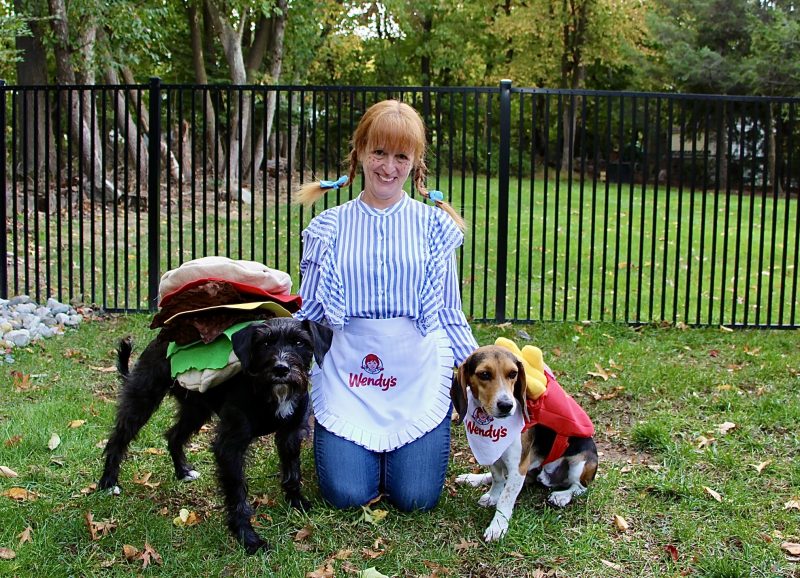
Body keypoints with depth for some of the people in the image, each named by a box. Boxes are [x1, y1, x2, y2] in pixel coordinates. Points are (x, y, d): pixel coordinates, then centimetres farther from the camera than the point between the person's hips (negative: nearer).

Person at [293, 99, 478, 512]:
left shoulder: (434, 225, 4)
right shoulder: (329, 227, 5)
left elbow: (449, 312, 8)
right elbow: (309, 311, 8)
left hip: (419, 376, 0)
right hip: (348, 373, 0)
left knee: (415, 497, -8)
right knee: (347, 494, -9)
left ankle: (415, 446, 27)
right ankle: (340, 441, 26)